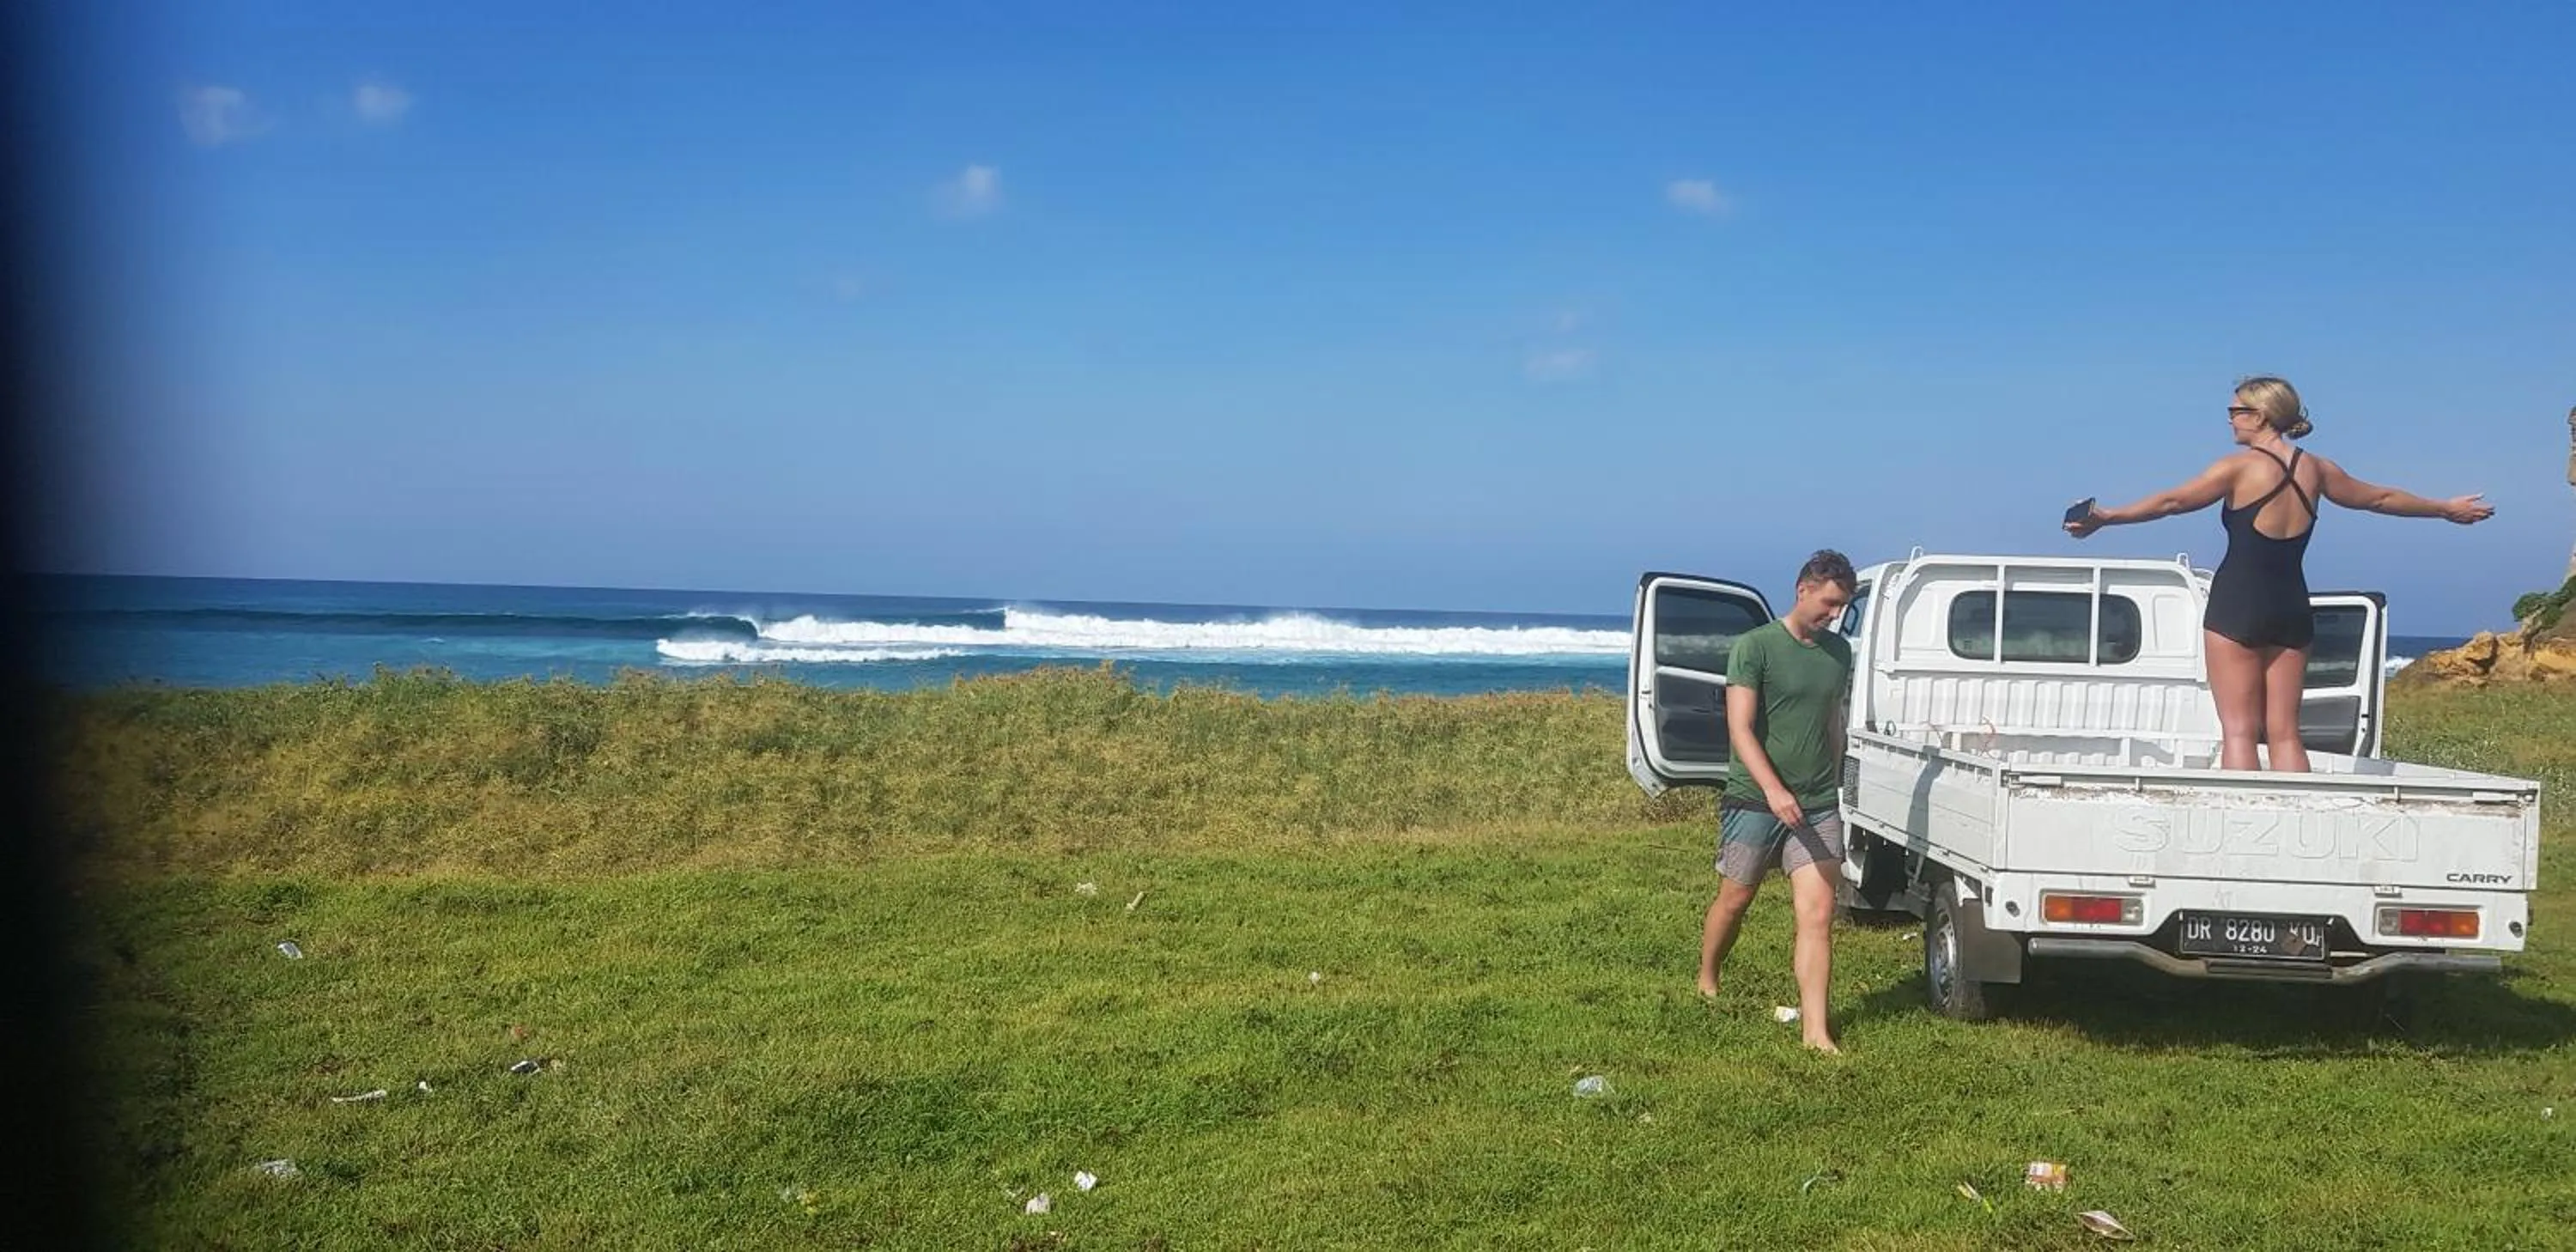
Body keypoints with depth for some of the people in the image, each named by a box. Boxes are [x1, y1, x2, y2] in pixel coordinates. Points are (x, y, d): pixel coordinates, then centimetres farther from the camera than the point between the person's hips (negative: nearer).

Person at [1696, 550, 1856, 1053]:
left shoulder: (1839, 651, 9)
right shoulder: (1755, 647, -9)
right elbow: (1740, 729, -16)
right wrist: (1774, 790, -27)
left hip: (1818, 806, 4)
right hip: (1755, 802, -4)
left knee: (1818, 915, -6)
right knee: (1734, 901, 12)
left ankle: (1815, 1030, -4)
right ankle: (1706, 986, 37)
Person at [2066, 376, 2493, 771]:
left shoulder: (2241, 467, -6)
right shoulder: (2315, 469, 10)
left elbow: (2173, 501, -9)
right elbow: (2381, 498, 22)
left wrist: (2107, 517, -5)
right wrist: (2447, 508, 37)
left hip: (2237, 607, -5)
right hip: (2292, 609, 5)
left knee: (2239, 730, -5)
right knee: (2284, 732, 8)